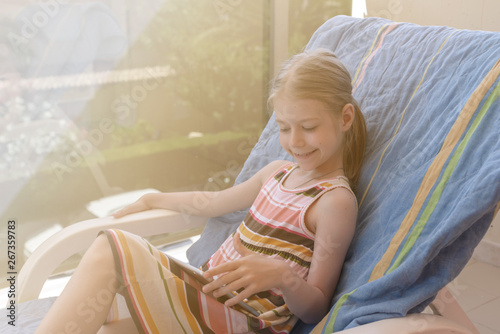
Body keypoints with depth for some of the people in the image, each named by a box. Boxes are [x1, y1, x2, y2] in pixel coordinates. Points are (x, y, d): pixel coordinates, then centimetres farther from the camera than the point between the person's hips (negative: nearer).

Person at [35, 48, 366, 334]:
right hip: (209, 293, 8)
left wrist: (283, 276, -32)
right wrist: (153, 200, 35)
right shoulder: (279, 171, 14)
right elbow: (215, 201, 29)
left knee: (112, 250, -20)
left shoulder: (336, 202, -11)